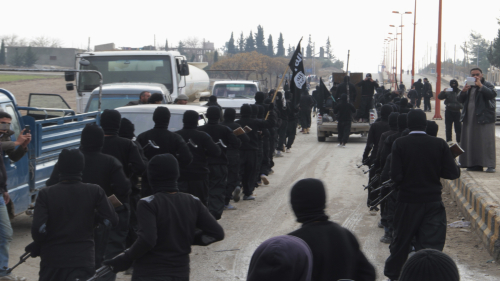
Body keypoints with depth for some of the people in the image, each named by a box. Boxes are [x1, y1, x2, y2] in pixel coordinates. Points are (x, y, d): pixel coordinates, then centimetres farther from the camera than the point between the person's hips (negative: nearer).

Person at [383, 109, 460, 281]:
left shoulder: (400, 144, -10)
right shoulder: (440, 144, -6)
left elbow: (396, 176, -15)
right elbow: (452, 173, -7)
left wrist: (405, 181, 6)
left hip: (408, 201, 0)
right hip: (433, 202, 0)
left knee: (401, 241, 17)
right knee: (432, 245, 1)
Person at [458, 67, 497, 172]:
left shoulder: (487, 85, 1)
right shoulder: (469, 86, 19)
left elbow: (493, 94, -18)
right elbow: (460, 100, 14)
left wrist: (480, 85, -20)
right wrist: (463, 91, -5)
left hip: (484, 117, -6)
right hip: (470, 118, 6)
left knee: (487, 141, -9)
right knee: (471, 142, 4)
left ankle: (490, 165, -9)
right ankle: (475, 165, 10)